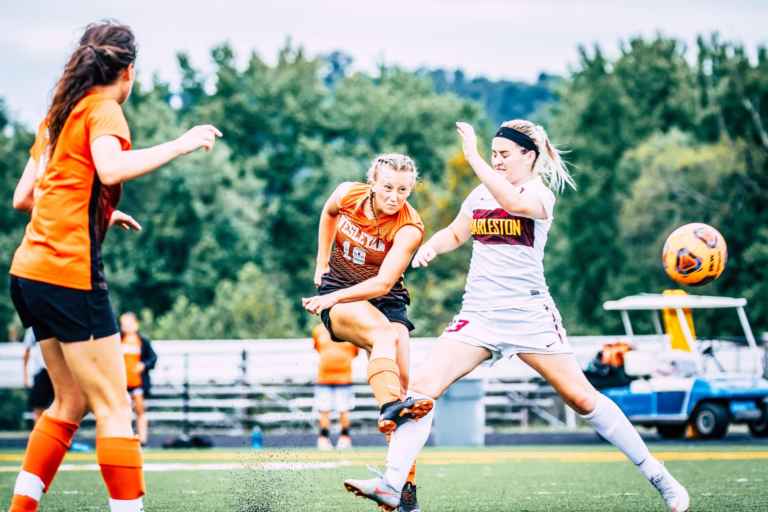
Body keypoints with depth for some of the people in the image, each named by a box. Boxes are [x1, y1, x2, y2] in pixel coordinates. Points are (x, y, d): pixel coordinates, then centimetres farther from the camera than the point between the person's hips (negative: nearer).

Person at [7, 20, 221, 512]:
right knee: (114, 407, -5)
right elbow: (111, 168, -27)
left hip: (31, 270, 9)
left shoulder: (61, 113, 19)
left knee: (71, 401, 18)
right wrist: (180, 145, -19)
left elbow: (24, 197, 22)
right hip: (69, 273, -9)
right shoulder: (103, 110, -5)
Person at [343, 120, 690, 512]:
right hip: (478, 314, 5)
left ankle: (656, 476, 9)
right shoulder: (481, 193, 12)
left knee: (581, 396, -4)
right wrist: (431, 246, 5)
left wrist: (472, 157, -29)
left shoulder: (540, 193, -6)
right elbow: (456, 233, 27)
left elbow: (514, 202, -30)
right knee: (423, 384, -15)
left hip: (530, 314, -5)